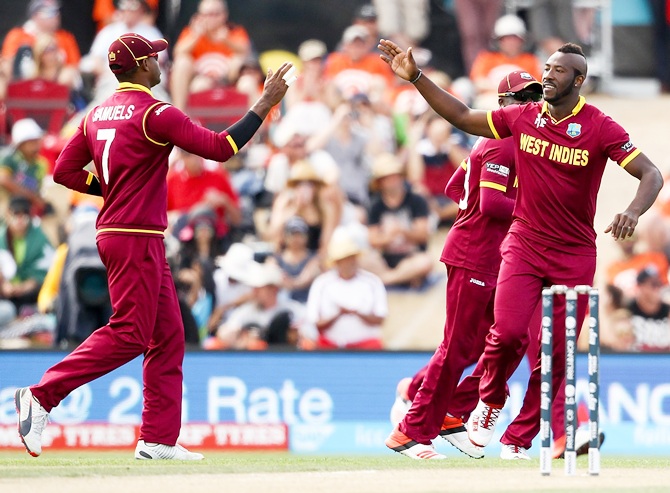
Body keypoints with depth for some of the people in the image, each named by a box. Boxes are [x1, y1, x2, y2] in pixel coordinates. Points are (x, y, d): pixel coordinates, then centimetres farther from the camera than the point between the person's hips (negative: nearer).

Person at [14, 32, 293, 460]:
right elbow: (219, 147, -17)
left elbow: (64, 171, 13)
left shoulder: (97, 115, 13)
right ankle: (42, 396, -15)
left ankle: (159, 439, 10)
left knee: (168, 337, 11)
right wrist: (265, 105, -11)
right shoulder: (154, 113, -13)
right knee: (128, 335, -11)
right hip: (136, 240, -9)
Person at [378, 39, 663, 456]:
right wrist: (415, 77, 7)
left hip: (575, 257, -1)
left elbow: (651, 174, -12)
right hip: (525, 246, 1)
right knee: (509, 332, -18)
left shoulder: (600, 128, -9)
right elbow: (463, 118, 12)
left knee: (554, 354, -1)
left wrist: (633, 212, -32)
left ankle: (519, 441, 12)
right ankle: (490, 403, 11)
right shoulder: (523, 117, 1)